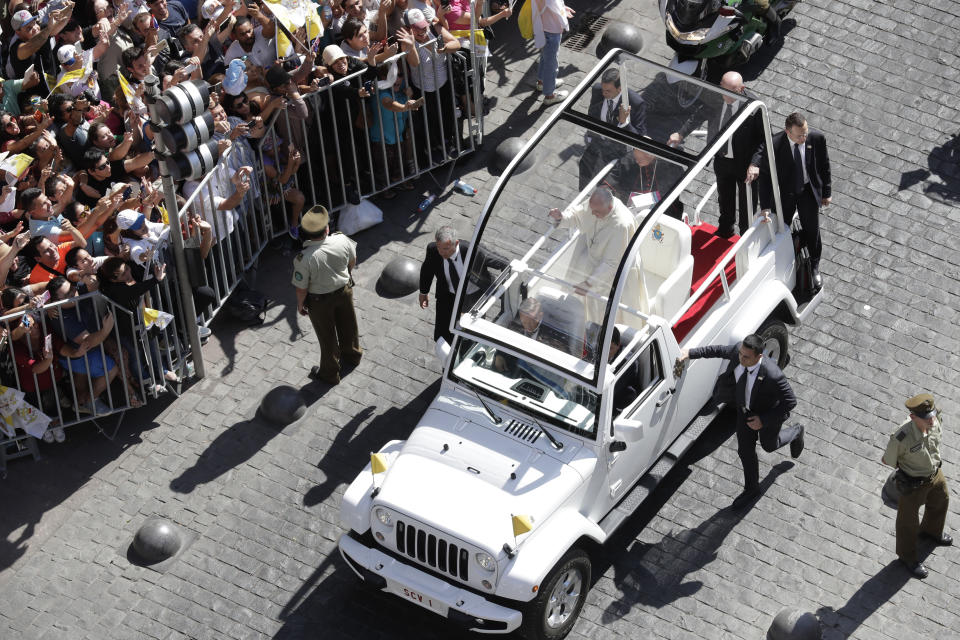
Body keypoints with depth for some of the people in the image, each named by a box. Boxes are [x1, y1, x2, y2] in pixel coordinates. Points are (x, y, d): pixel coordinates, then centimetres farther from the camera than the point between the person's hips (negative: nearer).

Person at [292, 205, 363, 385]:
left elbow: (301, 288, -23)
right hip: (344, 290, 4)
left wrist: (300, 304, -2)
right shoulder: (342, 240, -25)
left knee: (327, 337, 19)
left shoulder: (303, 259, -36)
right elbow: (352, 261, -3)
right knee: (347, 324, 31)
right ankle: (352, 354, 58)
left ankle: (330, 373, 40)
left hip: (320, 301, -4)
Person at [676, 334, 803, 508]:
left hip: (768, 414, -4)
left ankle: (795, 433, 60)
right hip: (745, 409, 4)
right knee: (745, 451, 17)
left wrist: (763, 420, -29)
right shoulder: (738, 351, -30)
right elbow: (719, 350, -6)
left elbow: (790, 402, -30)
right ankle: (751, 489, 42)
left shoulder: (773, 376, -44)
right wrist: (690, 353, -8)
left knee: (769, 445, 27)